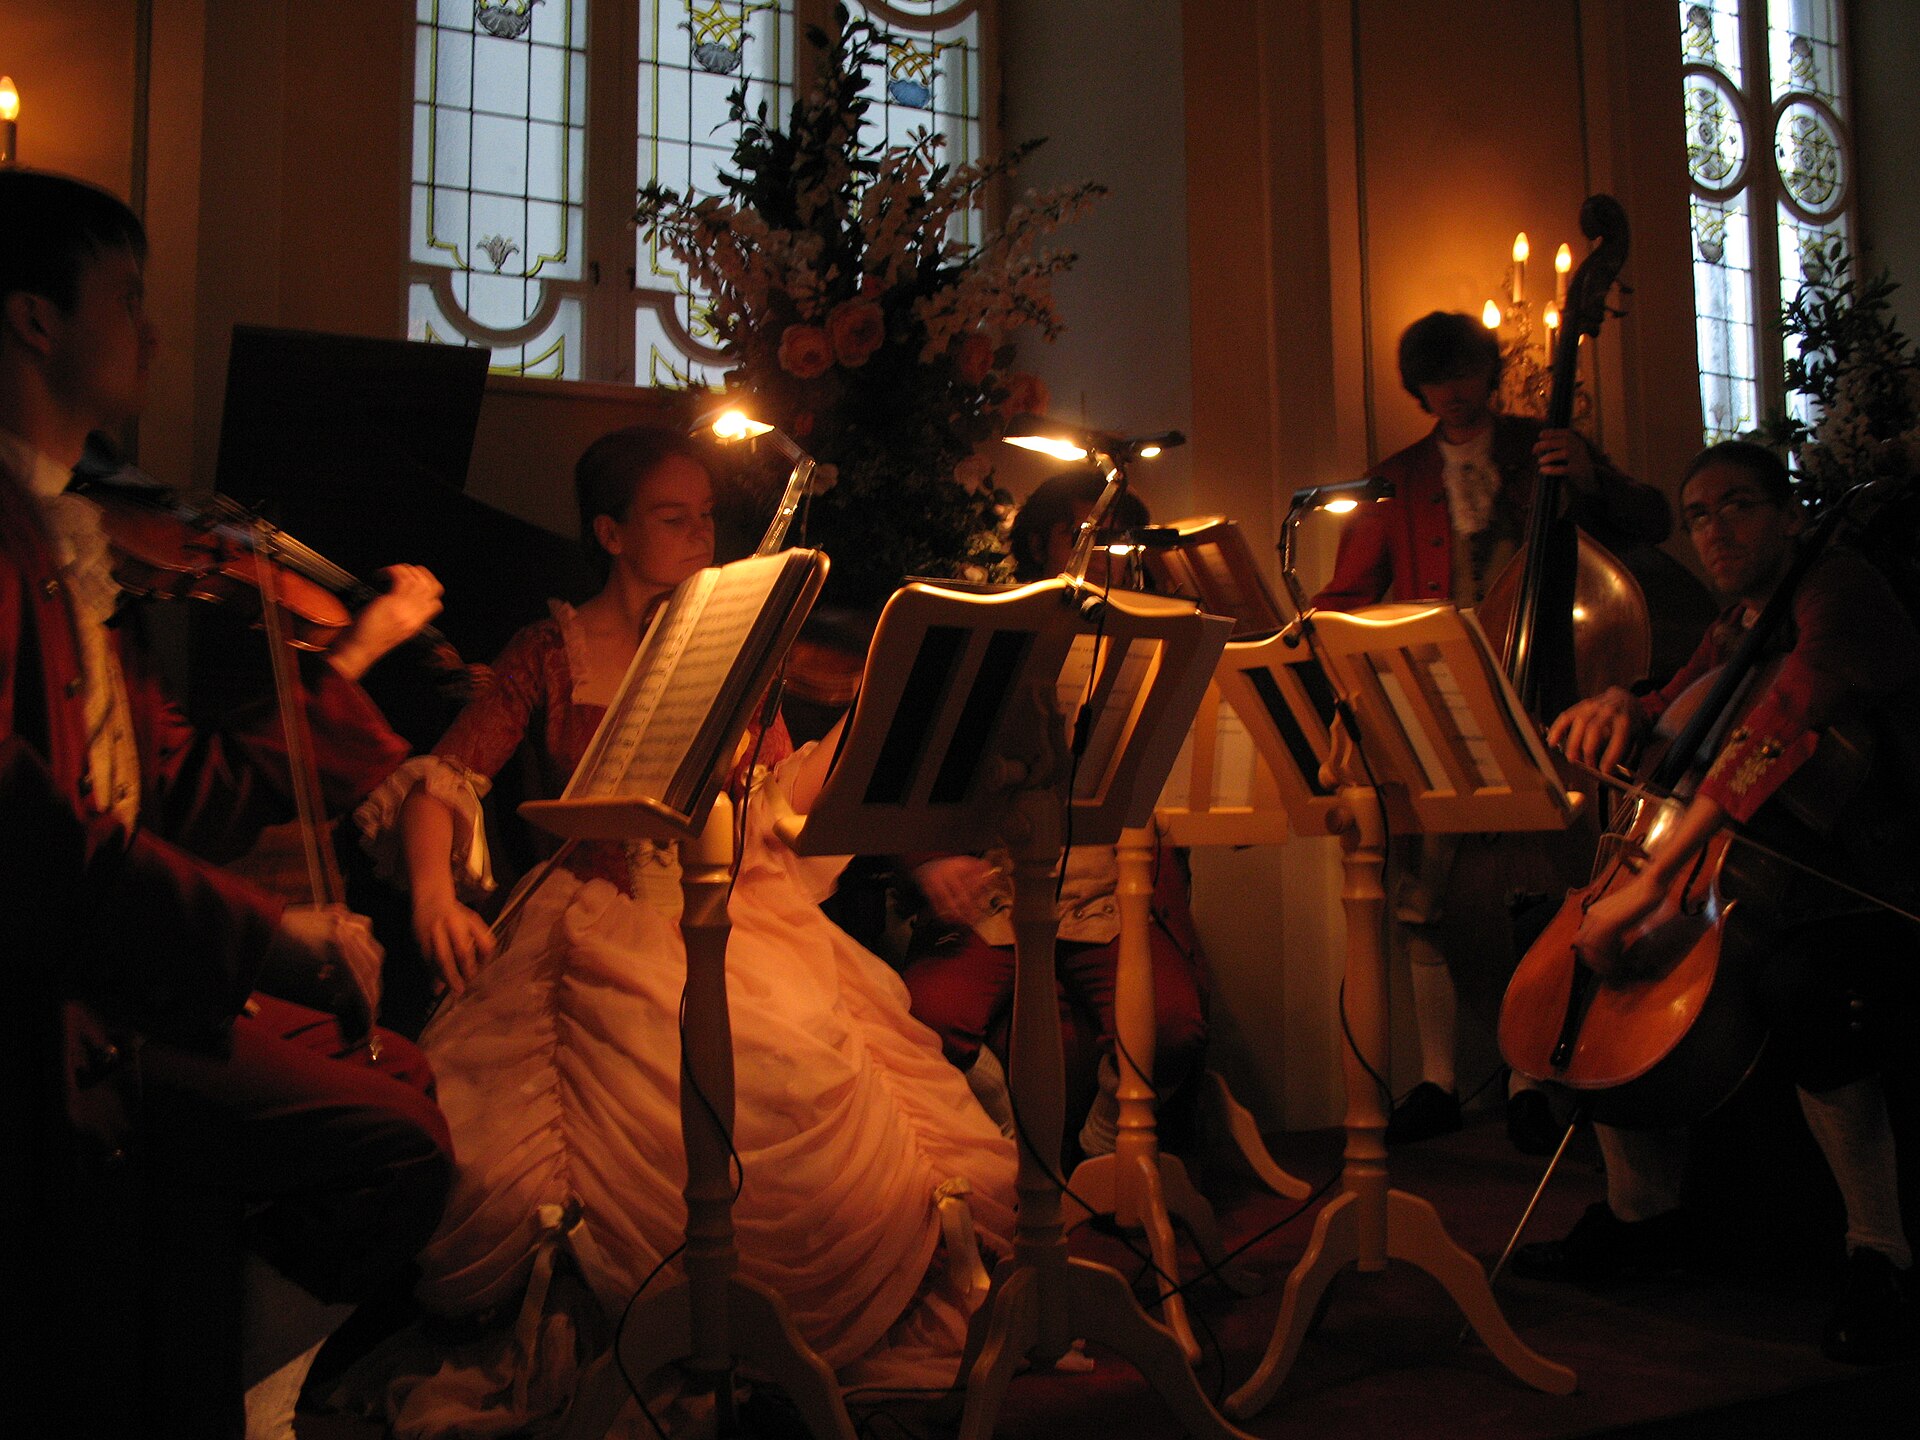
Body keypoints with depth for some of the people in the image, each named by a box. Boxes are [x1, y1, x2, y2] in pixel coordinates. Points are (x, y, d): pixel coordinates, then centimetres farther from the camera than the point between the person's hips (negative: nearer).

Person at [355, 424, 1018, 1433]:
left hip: (739, 907, 4)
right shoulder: (554, 653, 6)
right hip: (609, 922, -3)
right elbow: (443, 779, -1)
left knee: (808, 1066, -23)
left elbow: (781, 795, 13)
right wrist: (435, 892, -19)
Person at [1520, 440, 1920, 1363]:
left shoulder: (1839, 591, -14)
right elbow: (1674, 718, 24)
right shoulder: (1735, 630, 15)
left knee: (1792, 981, -39)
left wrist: (1655, 877, -39)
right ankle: (1645, 1211, 13)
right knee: (1577, 948, -1)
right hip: (1773, 879, 9)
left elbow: (1779, 730, -31)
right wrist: (1622, 706, -4)